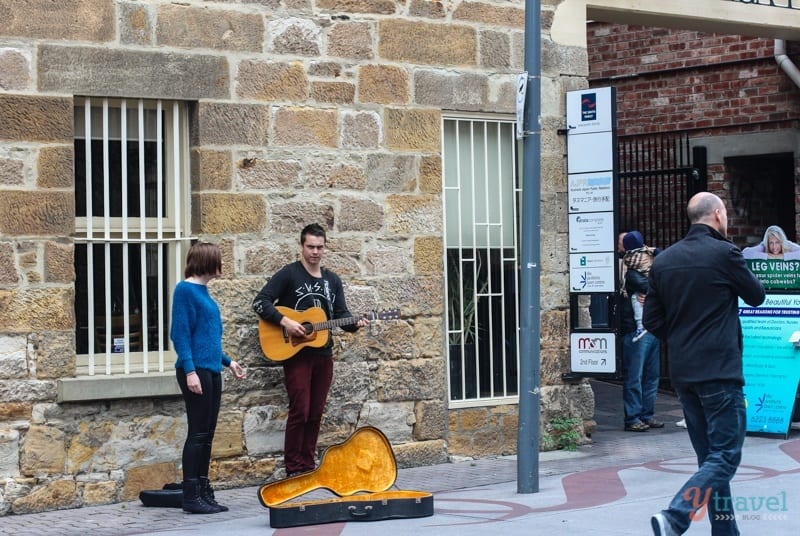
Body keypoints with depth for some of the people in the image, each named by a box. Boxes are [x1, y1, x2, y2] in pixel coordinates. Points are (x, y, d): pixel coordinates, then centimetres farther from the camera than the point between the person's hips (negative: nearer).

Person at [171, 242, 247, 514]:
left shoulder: (203, 290, 16)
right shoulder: (185, 289, -9)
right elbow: (181, 333, -14)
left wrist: (228, 361, 26)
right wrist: (189, 370, -21)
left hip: (212, 371, 9)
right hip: (196, 370, -9)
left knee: (207, 435, 11)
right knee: (197, 434, -6)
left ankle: (204, 492, 16)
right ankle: (191, 497, -1)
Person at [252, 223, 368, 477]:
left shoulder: (332, 280, 14)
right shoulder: (289, 274, -3)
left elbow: (341, 316, 13)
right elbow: (260, 302, -9)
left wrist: (355, 323, -9)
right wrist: (285, 322, -20)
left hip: (323, 354, 5)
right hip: (296, 354, -5)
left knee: (315, 413, 6)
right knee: (300, 411, -10)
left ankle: (308, 466, 14)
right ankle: (293, 469, -2)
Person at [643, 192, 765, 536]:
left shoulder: (664, 260, 8)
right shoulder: (724, 253, -10)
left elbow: (651, 319, 9)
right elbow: (757, 296, 4)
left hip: (682, 373, 7)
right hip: (719, 370, -7)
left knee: (710, 457, 14)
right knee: (725, 456, -6)